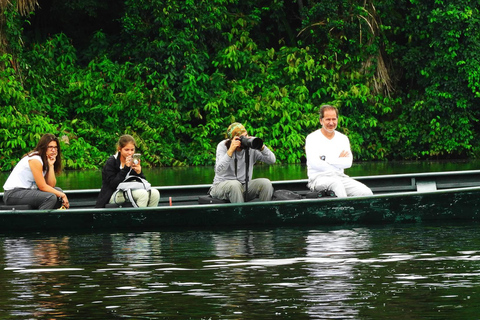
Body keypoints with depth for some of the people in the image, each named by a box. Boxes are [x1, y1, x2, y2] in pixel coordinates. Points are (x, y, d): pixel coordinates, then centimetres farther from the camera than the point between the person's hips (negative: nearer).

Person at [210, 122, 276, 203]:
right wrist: (231, 150, -32)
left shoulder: (251, 147, -4)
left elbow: (272, 160, -9)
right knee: (235, 184, -38)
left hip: (244, 185, 3)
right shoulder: (223, 146, -10)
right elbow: (219, 171, -26)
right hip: (221, 186, -3)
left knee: (266, 183, -21)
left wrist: (261, 147, -25)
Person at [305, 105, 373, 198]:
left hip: (340, 177, 5)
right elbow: (314, 163, -12)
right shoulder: (312, 138, 3)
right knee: (336, 183, -39)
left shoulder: (343, 139, 16)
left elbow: (348, 162, 1)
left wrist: (325, 159, -6)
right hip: (319, 178, -5)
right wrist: (339, 160, -4)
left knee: (366, 193, -21)